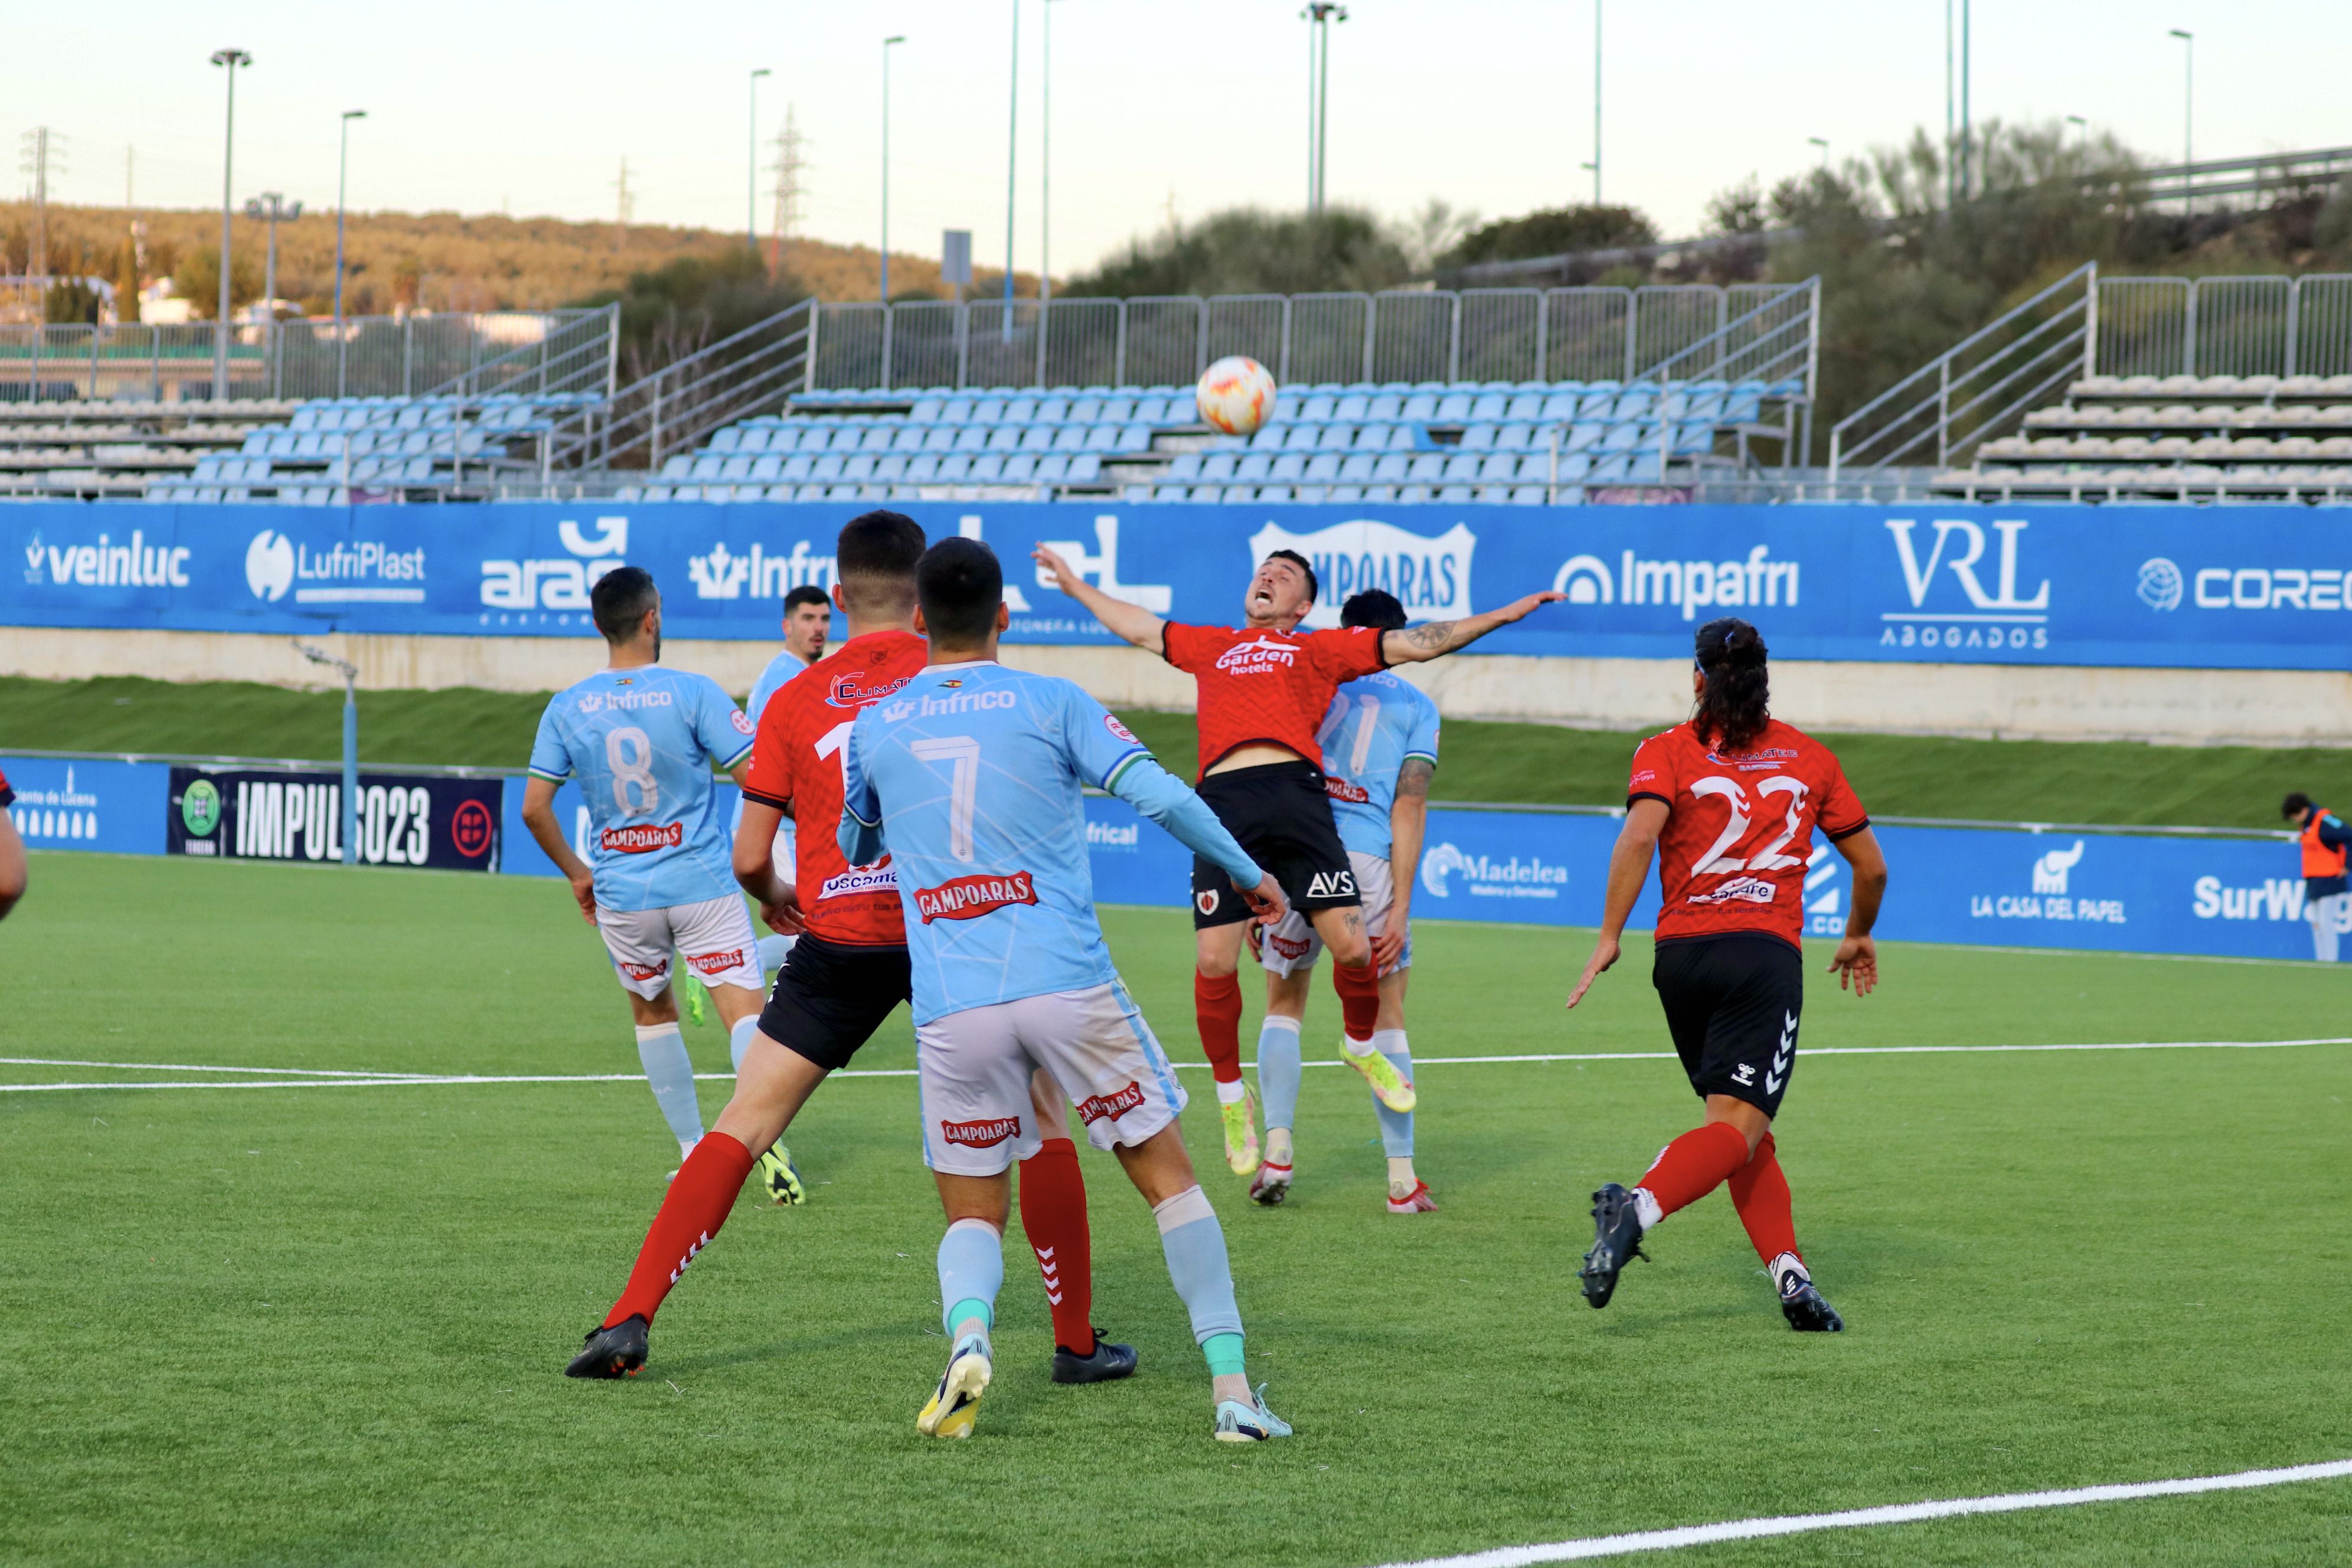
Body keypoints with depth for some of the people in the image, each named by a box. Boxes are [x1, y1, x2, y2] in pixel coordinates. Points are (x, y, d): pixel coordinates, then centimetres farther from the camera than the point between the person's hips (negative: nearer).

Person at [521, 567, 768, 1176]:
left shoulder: (567, 708, 0)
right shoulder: (693, 693, -10)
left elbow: (534, 807, 1)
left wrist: (577, 873, 15)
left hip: (621, 893, 3)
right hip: (701, 885, -3)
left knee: (654, 1011, 22)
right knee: (743, 1011, -6)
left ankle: (694, 1150, 23)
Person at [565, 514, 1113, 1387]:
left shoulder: (794, 701, 6)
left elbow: (748, 858, 5)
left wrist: (775, 900, 27)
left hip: (837, 941, 1)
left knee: (742, 1127, 6)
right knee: (1041, 1121, 14)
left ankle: (629, 1322, -2)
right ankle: (1077, 1343, 14)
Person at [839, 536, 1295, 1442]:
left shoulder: (874, 729, 10)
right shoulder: (1052, 703, 3)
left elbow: (856, 848, 26)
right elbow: (1160, 796, -5)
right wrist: (1246, 873, 9)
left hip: (952, 1010, 2)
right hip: (1070, 987, -1)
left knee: (973, 1214, 13)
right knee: (1167, 1175, 10)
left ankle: (967, 1333, -20)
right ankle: (1232, 1387, 2)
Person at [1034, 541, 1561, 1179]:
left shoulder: (1321, 649, 24)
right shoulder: (1211, 646, 31)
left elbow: (1415, 643, 24)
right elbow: (1138, 627, 47)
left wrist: (1507, 614, 21)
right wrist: (1076, 585, 57)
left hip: (1295, 796, -2)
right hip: (1223, 802, 2)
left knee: (1352, 946, -12)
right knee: (1214, 964, -9)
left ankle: (1362, 1048, 19)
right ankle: (1231, 1097, 11)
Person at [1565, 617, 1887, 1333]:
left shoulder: (1668, 752, 8)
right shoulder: (1809, 757, 13)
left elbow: (1640, 831, -12)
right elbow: (1870, 866, 18)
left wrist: (1609, 937, -11)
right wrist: (1859, 937, 36)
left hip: (1680, 953, 2)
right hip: (1765, 952, -2)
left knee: (1742, 1127, 16)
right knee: (1739, 1127, -12)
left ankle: (1789, 1269, 3)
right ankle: (1638, 1207, -39)